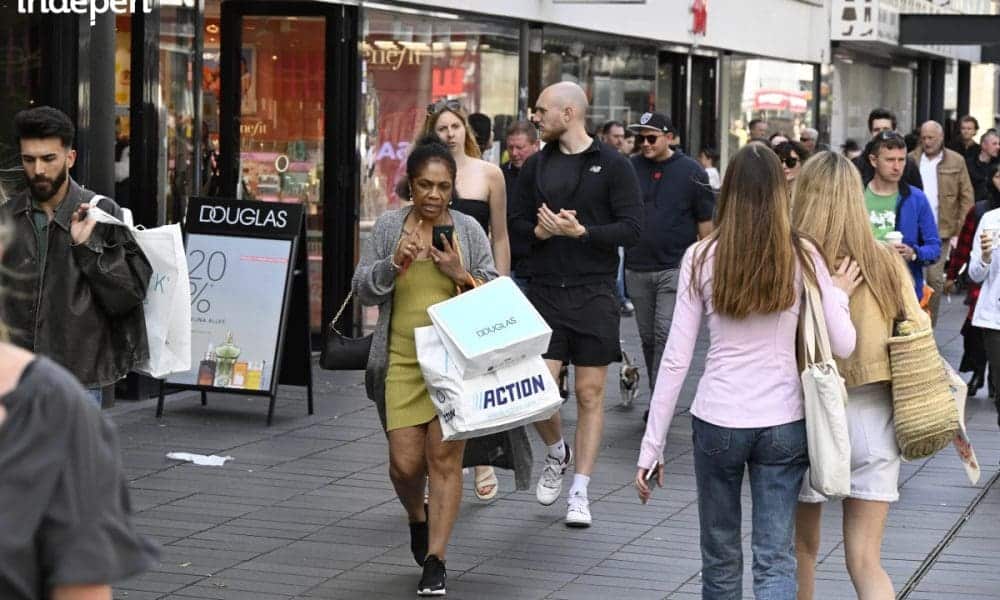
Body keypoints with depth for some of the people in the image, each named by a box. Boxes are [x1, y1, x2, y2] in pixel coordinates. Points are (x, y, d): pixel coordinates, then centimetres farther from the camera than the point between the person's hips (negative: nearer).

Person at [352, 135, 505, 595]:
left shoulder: (468, 229, 5)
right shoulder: (388, 227, 6)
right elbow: (363, 290, 4)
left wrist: (461, 274, -10)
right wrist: (394, 263, -13)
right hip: (402, 360, 1)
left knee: (445, 456, -6)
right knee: (405, 461, -1)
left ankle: (435, 560, 2)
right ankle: (418, 519, 33)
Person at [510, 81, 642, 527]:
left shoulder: (612, 165, -2)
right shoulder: (536, 166, 10)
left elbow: (632, 228, -8)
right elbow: (517, 222, 12)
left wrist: (581, 231, -18)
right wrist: (541, 230, -10)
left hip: (593, 293, -3)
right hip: (544, 292, 3)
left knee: (590, 395, 3)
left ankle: (579, 493, 11)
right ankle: (556, 453, 25)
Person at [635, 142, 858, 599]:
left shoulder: (701, 258, -4)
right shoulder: (803, 257, -3)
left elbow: (676, 360, -5)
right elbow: (842, 346, -5)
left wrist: (651, 447, -1)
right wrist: (839, 295, 15)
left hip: (717, 422, 0)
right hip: (783, 422, 0)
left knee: (721, 560, 16)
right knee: (775, 561, 4)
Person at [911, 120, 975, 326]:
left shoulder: (956, 161, 2)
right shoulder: (911, 159, 5)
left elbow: (967, 198, 3)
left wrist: (959, 231, -4)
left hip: (941, 231, -1)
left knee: (935, 278, -1)